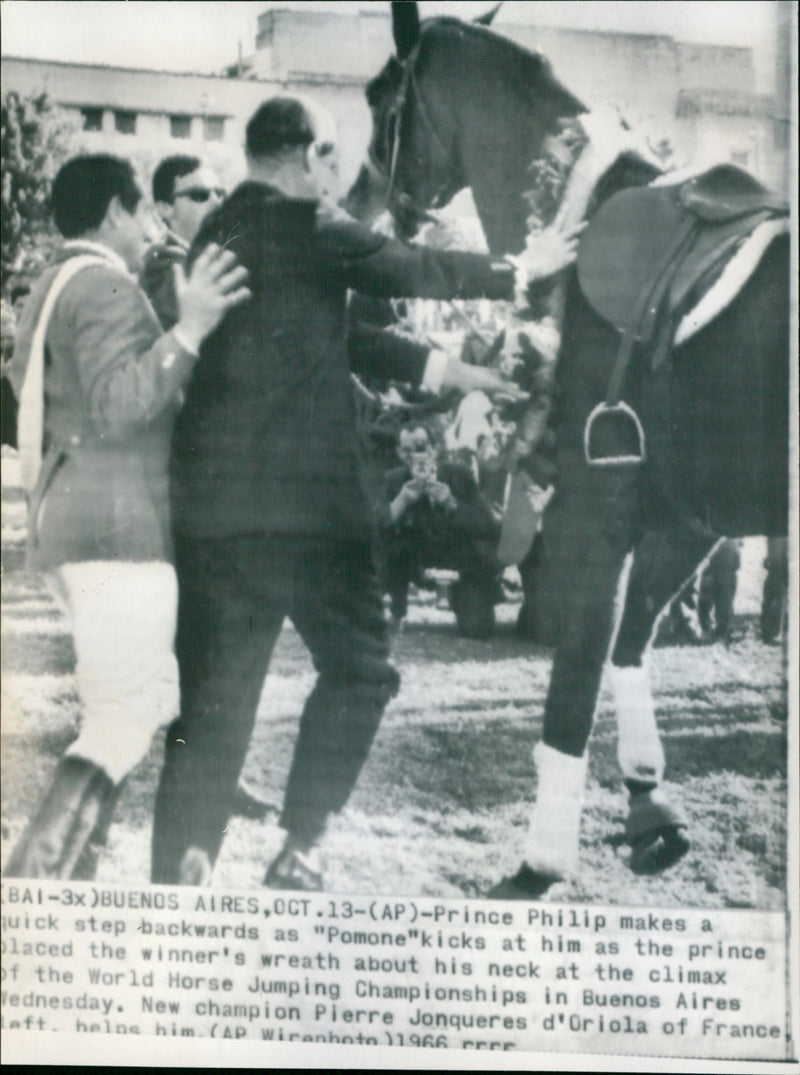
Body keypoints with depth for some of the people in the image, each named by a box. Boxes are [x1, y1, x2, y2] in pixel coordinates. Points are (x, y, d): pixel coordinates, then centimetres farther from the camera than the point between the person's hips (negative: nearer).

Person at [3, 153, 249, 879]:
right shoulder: (107, 285, -11)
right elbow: (119, 403, -23)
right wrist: (189, 329, -26)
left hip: (72, 521, 11)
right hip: (120, 526, -11)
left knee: (119, 710, 17)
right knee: (126, 719, -11)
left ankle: (66, 873, 18)